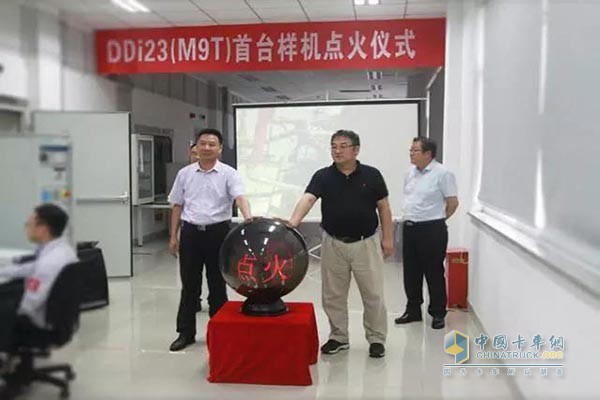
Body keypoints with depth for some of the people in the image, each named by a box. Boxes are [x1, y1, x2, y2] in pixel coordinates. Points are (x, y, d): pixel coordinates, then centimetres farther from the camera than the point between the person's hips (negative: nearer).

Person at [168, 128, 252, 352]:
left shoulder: (228, 173, -4)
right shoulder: (185, 173, 6)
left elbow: (239, 197, -19)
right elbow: (177, 206, 11)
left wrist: (248, 218, -39)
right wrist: (173, 236, 7)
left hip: (217, 232, -2)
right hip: (191, 232, 2)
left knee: (217, 284, 7)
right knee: (189, 284, 9)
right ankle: (186, 332, 19)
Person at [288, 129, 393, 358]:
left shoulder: (371, 175, -3)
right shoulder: (322, 176, -5)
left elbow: (383, 207, 2)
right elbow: (308, 199, -20)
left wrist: (387, 238, -2)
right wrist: (293, 221, -38)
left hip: (366, 243, -1)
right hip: (333, 244, 1)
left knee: (373, 295, 4)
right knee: (333, 296, 9)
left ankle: (376, 339, 19)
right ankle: (339, 337, 25)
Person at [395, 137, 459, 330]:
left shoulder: (442, 173, -12)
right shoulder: (411, 172, 10)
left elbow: (453, 202, -9)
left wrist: (437, 219, 1)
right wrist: (410, 217, 14)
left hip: (431, 230, -7)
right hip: (409, 228, 7)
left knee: (434, 273, 2)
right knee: (411, 272, 12)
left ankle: (438, 314, 15)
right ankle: (413, 310, 25)